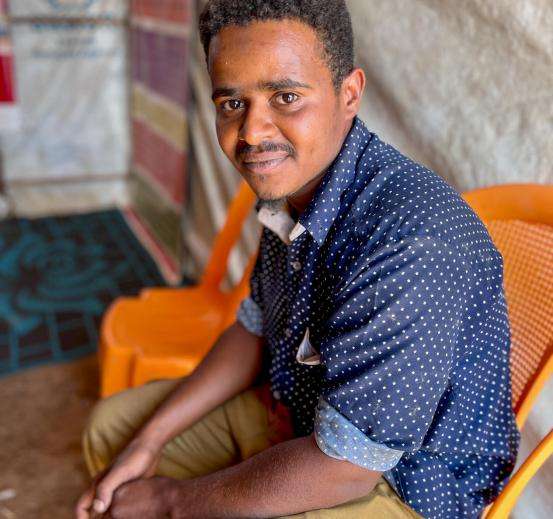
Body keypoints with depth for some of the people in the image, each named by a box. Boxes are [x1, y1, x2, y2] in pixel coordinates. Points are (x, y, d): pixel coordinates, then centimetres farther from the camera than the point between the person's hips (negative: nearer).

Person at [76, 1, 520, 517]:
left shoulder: (410, 242, -35)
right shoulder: (293, 184, -6)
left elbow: (343, 469, -29)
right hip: (295, 415, 8)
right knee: (112, 426, 12)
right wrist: (148, 443, 1)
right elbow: (255, 329, 7)